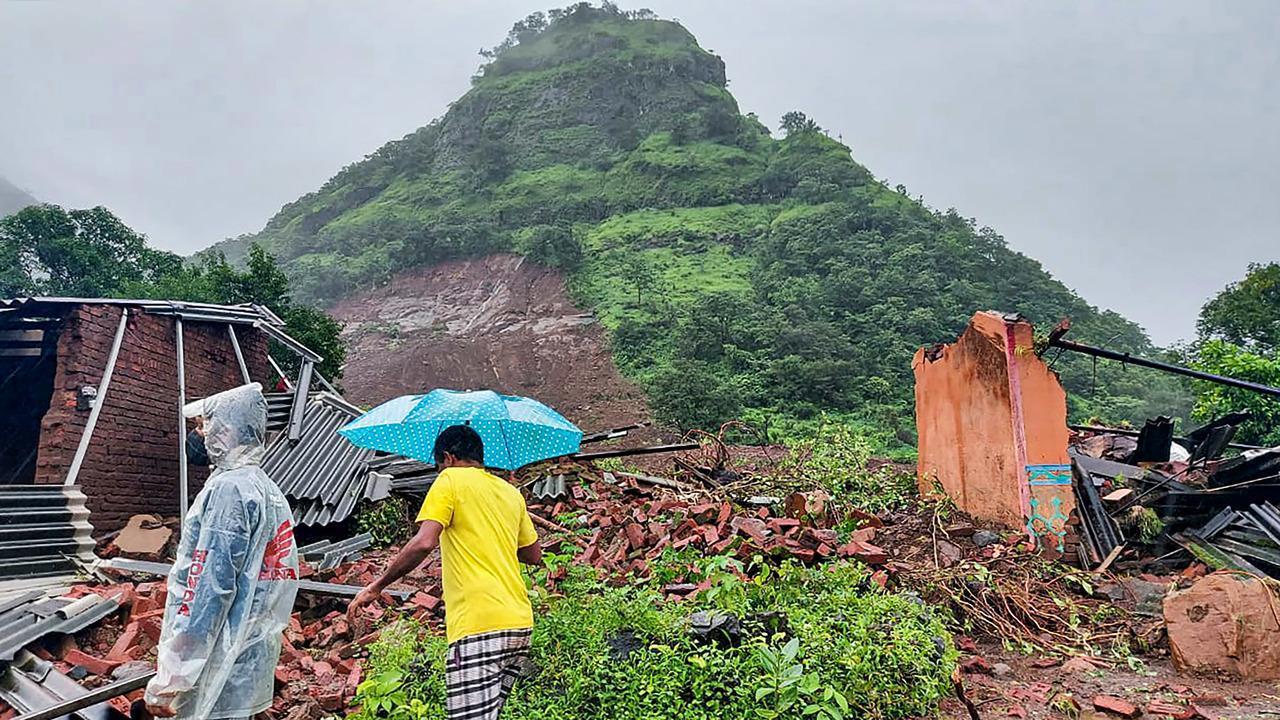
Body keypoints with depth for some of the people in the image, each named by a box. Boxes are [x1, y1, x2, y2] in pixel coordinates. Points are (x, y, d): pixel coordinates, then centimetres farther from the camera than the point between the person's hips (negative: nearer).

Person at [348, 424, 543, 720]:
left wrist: (376, 587, -2)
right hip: (519, 621, 8)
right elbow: (534, 555, 26)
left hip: (479, 624, -8)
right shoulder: (512, 492, 21)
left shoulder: (450, 480, 2)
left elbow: (424, 543, -12)